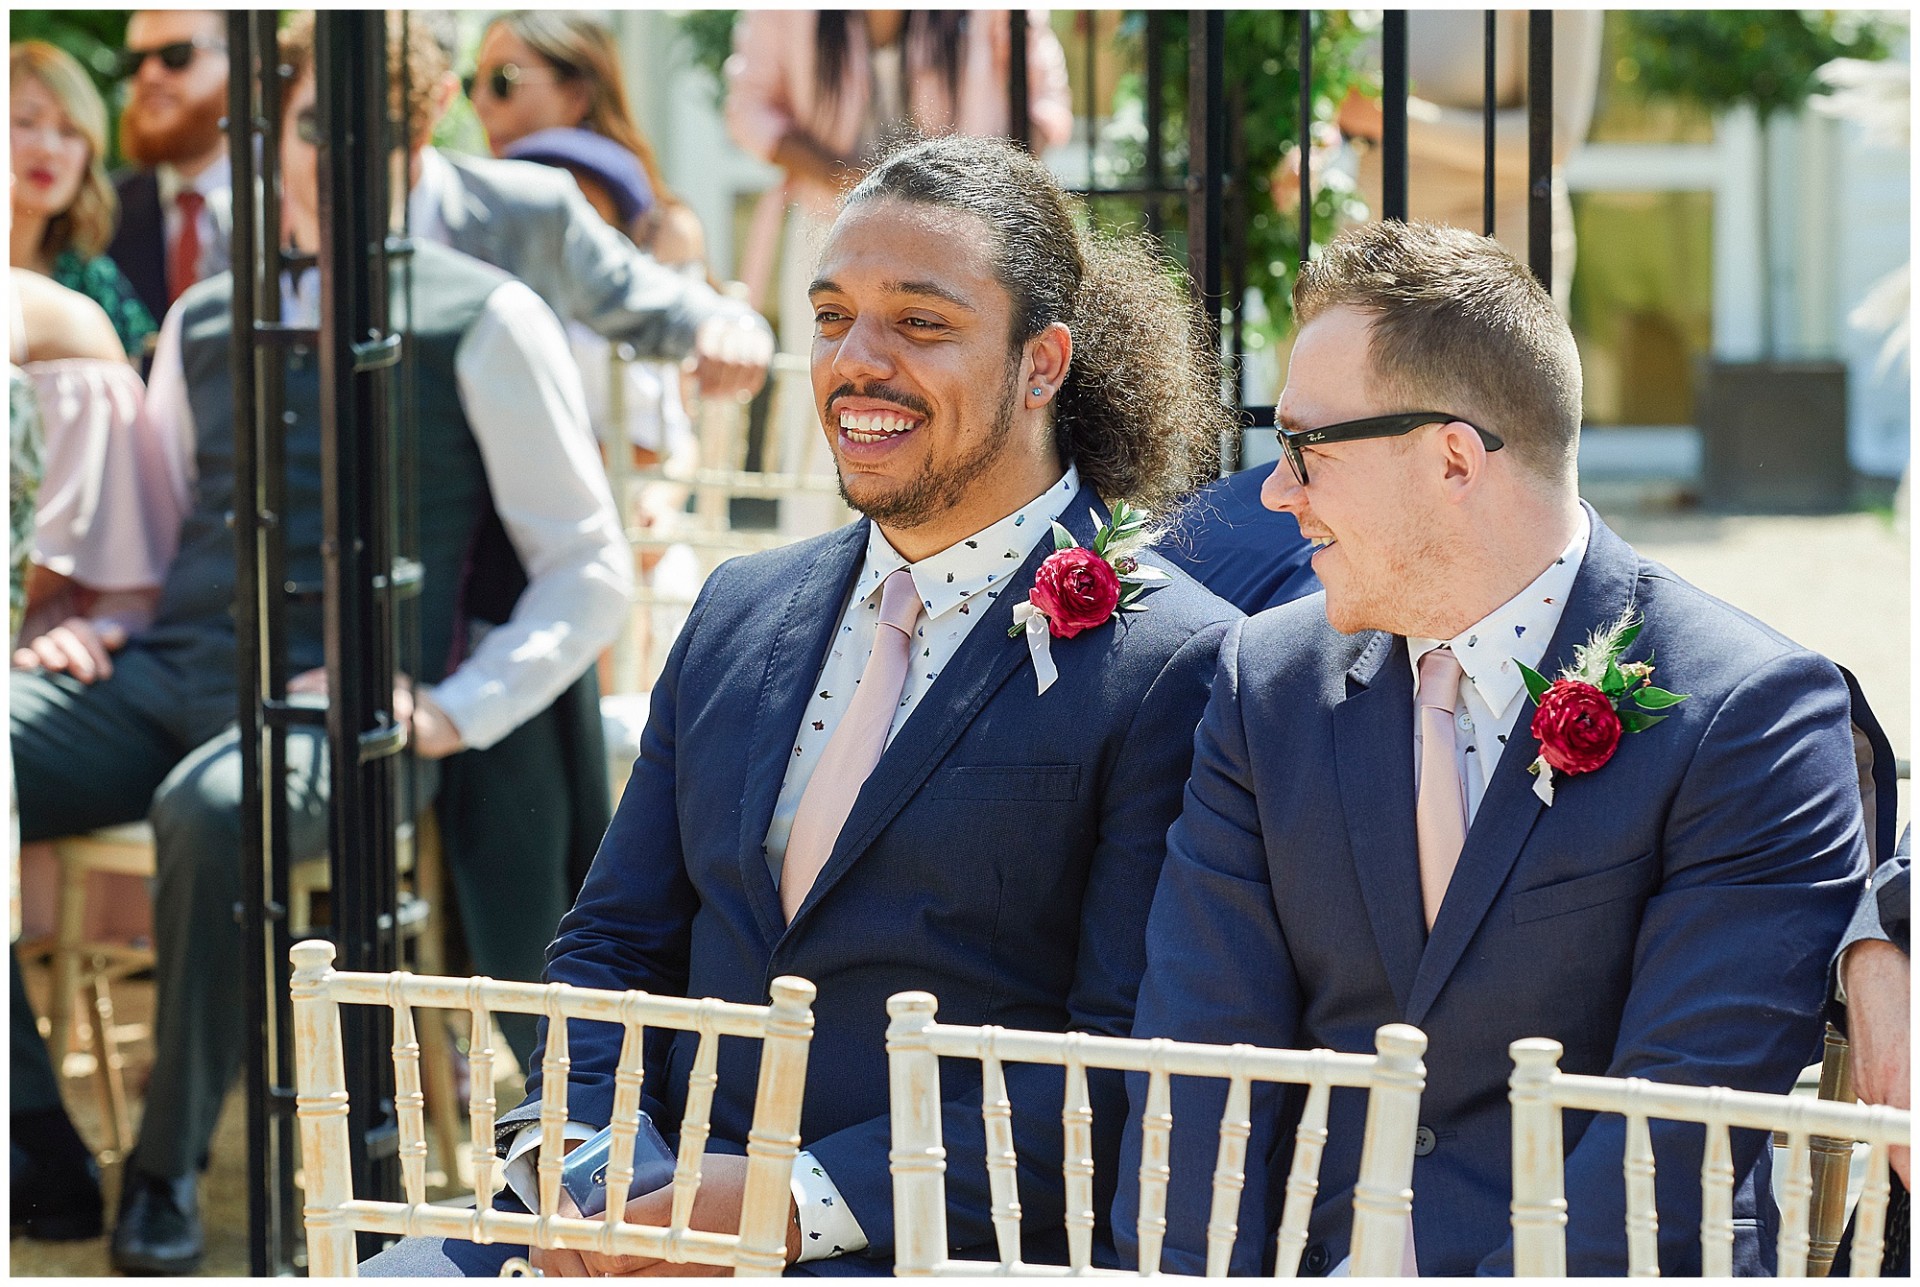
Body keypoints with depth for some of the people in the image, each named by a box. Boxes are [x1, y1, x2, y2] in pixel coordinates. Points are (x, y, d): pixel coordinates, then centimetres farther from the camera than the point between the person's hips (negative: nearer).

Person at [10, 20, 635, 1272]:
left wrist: (448, 715, -12)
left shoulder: (484, 321, 4)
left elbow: (592, 573, 1)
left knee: (211, 808, -40)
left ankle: (167, 1177, -24)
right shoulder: (207, 319, 20)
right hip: (167, 678, 6)